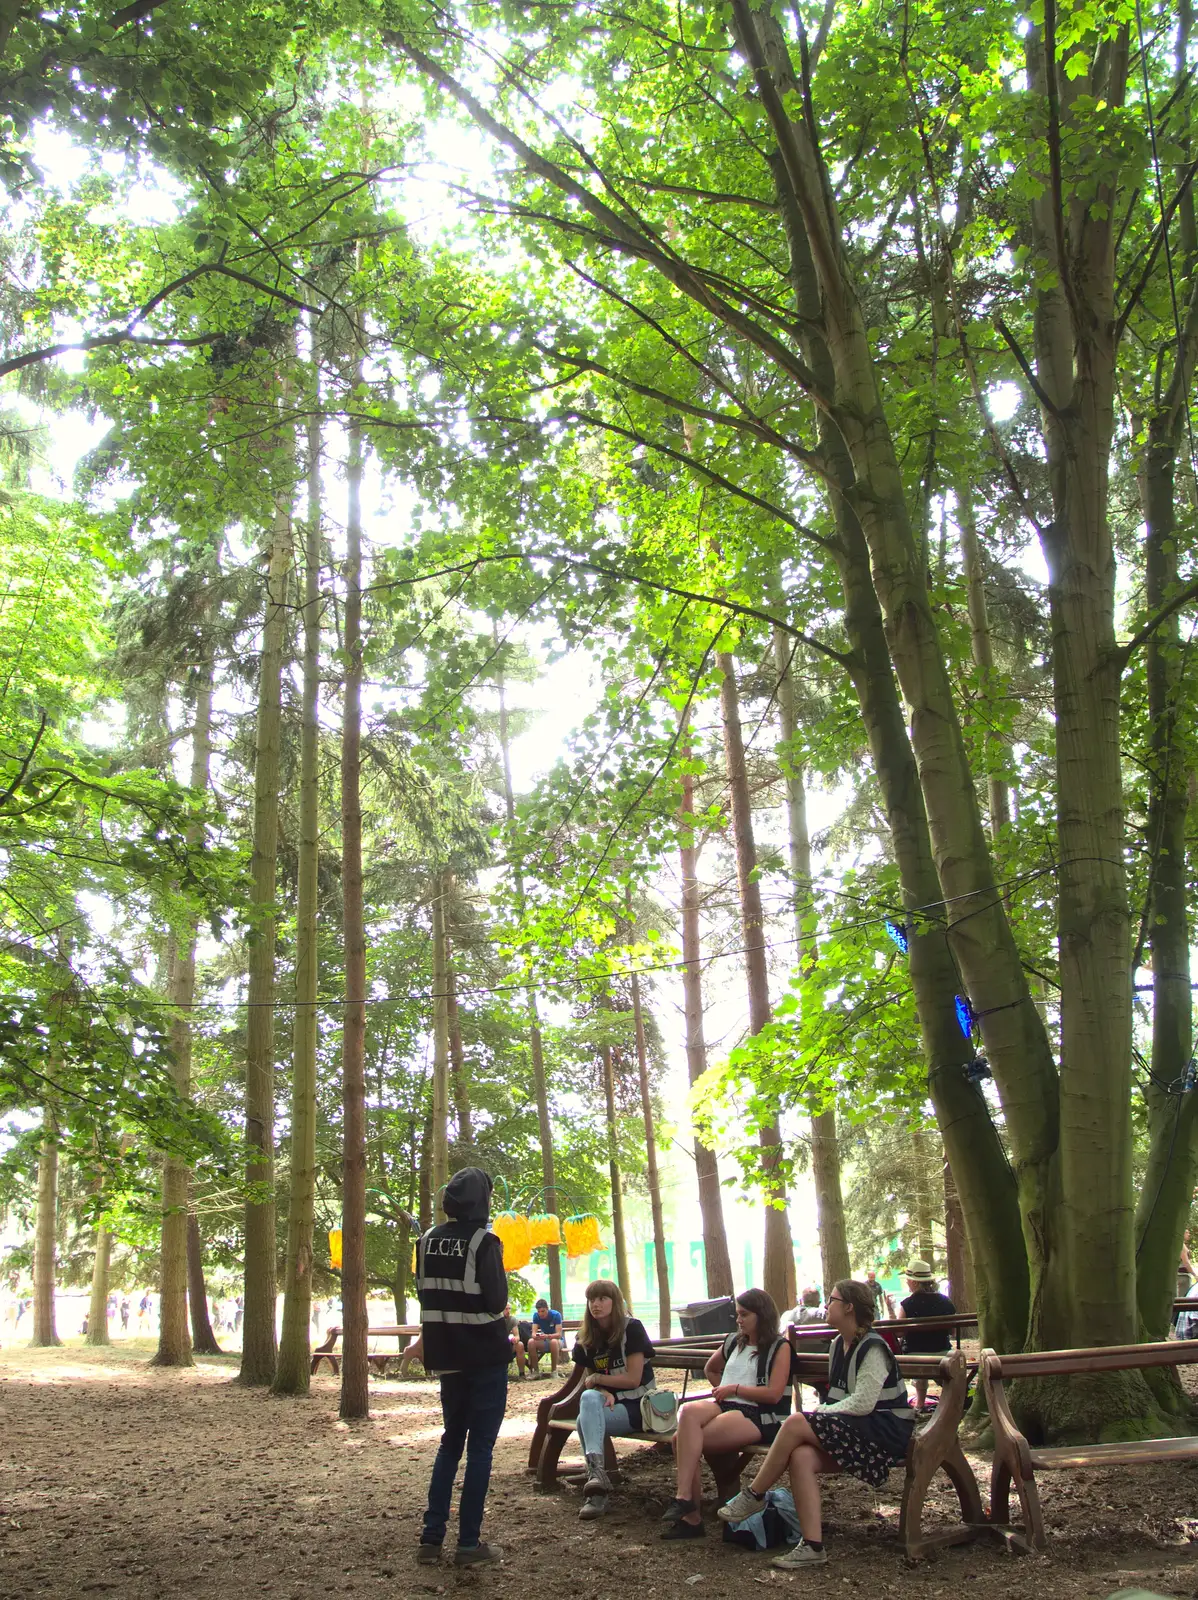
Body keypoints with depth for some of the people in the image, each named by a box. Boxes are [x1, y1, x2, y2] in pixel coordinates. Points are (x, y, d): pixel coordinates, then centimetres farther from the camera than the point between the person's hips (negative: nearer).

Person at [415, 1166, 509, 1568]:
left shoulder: (427, 1241, 4)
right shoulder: (483, 1241, -15)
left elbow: (425, 1295, 12)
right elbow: (497, 1300, -16)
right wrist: (499, 1274, 1)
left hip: (446, 1355, 6)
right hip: (484, 1355, -6)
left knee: (451, 1441, 17)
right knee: (480, 1446, 3)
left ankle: (431, 1538, 14)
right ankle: (469, 1544, 5)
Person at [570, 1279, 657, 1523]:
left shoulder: (631, 1328, -9)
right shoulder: (587, 1337, 6)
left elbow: (633, 1378, -13)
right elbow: (589, 1380, 9)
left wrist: (597, 1379, -8)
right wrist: (603, 1392, -13)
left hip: (637, 1404, -4)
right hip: (608, 1404, 4)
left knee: (585, 1420, -29)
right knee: (589, 1397, -31)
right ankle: (597, 1472, -38)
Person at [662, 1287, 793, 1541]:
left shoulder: (779, 1347, 3)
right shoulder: (733, 1342, 22)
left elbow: (774, 1394, -9)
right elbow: (710, 1370, 40)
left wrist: (734, 1388, -4)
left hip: (759, 1417, -6)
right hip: (726, 1405, 6)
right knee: (688, 1411, -30)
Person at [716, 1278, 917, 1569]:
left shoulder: (872, 1347, -12)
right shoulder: (839, 1344, 16)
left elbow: (863, 1403, -19)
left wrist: (820, 1413, -10)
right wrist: (821, 1414, 1)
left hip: (884, 1430, -8)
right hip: (854, 1429, 8)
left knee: (795, 1423, -25)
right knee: (801, 1456, -24)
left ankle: (754, 1495, -9)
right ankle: (812, 1546, -25)